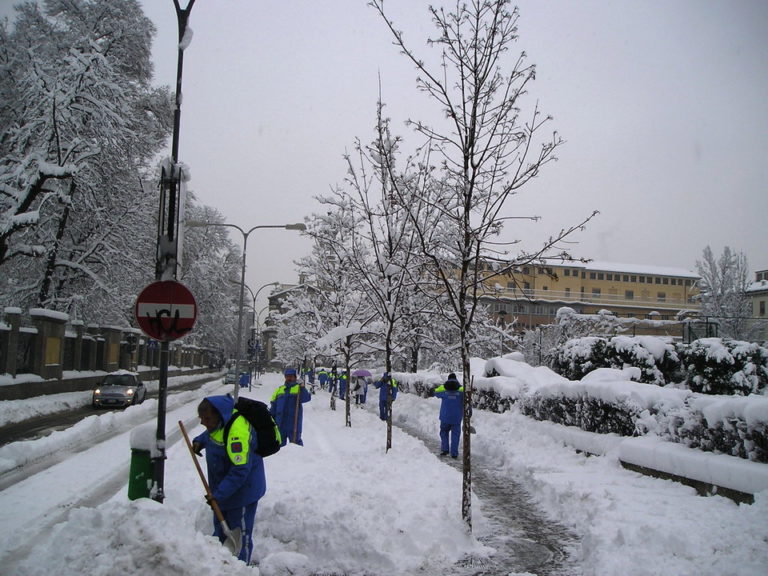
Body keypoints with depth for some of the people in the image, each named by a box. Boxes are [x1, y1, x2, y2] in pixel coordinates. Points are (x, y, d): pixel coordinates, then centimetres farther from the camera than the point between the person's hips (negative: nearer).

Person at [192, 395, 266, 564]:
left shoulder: (237, 431, -35)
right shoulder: (219, 420, -6)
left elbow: (240, 471, -34)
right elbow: (210, 433, 20)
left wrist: (218, 494, -30)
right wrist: (200, 441, -1)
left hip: (242, 489, -10)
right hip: (222, 487, 10)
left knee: (240, 532, 3)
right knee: (220, 528, 26)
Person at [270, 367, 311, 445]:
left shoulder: (299, 388, 3)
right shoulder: (279, 389, 14)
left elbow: (306, 398, -14)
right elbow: (273, 404, 17)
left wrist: (302, 388, -26)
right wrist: (271, 417, 13)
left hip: (293, 421, -4)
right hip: (280, 421, 4)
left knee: (295, 441, -4)